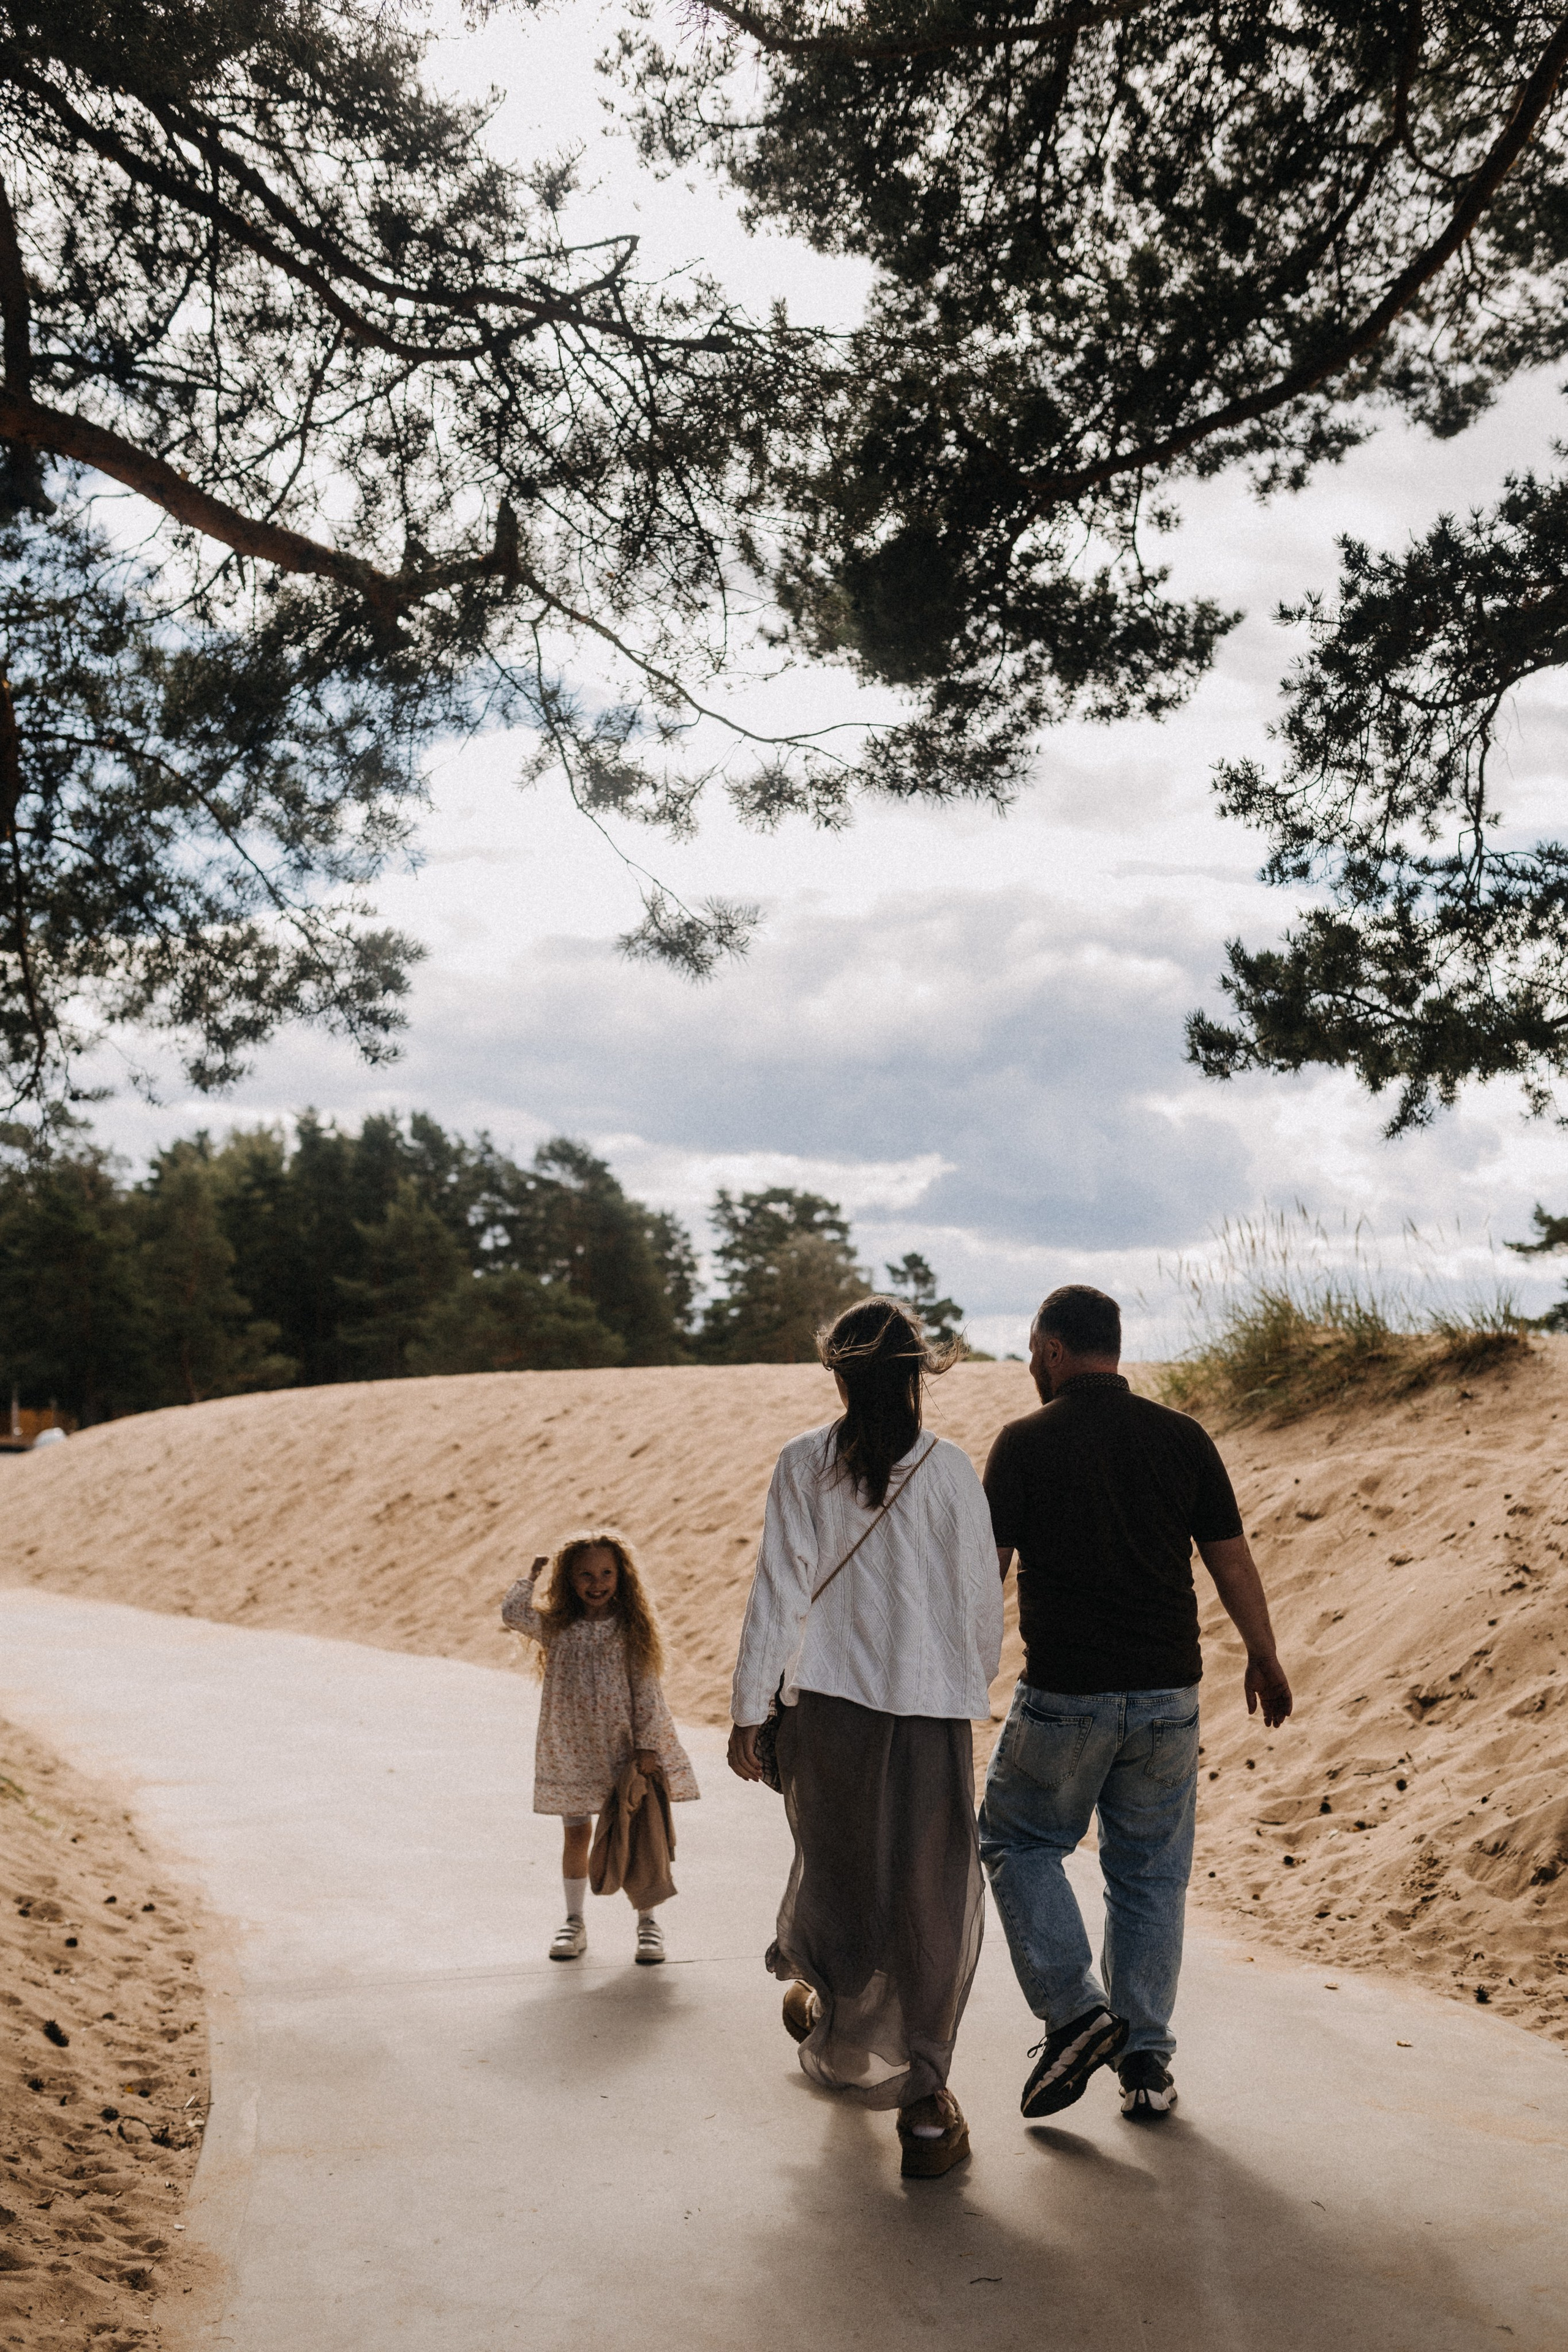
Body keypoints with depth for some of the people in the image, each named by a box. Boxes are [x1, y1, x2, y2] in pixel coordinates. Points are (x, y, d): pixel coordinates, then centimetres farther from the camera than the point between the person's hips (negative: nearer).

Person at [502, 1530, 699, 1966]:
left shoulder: (632, 1627, -5)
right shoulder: (555, 1626, -1)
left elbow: (646, 1689, -5)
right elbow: (512, 1613, -18)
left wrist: (647, 1746, -9)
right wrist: (532, 1575, -4)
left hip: (625, 1744, -1)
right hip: (571, 1746, 1)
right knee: (576, 1834, 10)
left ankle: (647, 1921, 17)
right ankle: (574, 1922, 25)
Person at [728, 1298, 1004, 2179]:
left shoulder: (804, 1464, -4)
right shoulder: (951, 1469, -4)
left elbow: (779, 1591, -4)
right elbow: (982, 1597, 2)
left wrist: (748, 1711, 3)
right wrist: (976, 1684, 21)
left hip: (826, 1702, 2)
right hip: (932, 1705, -1)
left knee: (836, 1863, 23)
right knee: (933, 1898, 6)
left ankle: (829, 2004, 48)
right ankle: (922, 2099, 6)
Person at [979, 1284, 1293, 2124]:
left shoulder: (1024, 1443, -7)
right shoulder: (1183, 1440, 2)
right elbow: (1232, 1562, 5)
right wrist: (1265, 1661, 19)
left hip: (1062, 1697, -3)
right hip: (1167, 1693, 3)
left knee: (1016, 1840, 17)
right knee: (1150, 1873, 14)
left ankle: (1073, 2009, 5)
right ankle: (1145, 2061, 17)